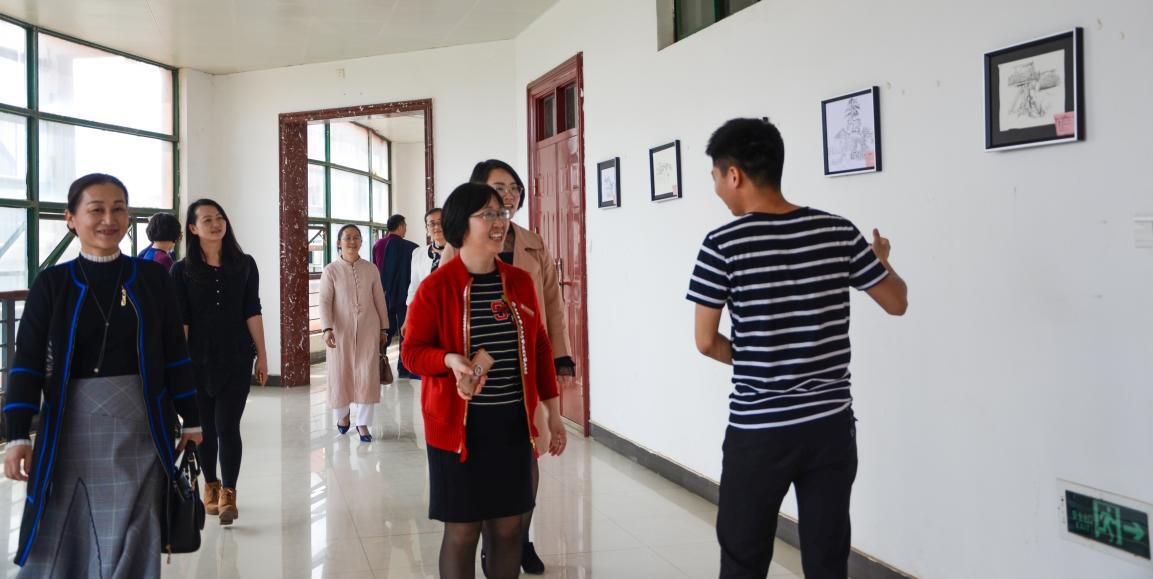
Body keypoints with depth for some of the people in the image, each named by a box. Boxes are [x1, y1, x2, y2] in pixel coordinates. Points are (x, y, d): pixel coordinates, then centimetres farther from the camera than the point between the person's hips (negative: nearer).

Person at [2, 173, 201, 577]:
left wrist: (191, 422, 8)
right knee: (59, 541, 8)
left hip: (139, 429, 0)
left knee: (129, 545, 2)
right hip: (71, 428, 0)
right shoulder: (51, 283, 1)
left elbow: (175, 354, 6)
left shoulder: (151, 278, 2)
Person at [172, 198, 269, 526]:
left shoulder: (244, 265, 3)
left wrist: (262, 355, 2)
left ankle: (228, 496, -4)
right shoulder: (182, 271, 0)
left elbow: (252, 313, 3)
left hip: (236, 358, 0)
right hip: (199, 360, 1)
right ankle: (210, 487, 28)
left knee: (227, 426, -7)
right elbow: (180, 321, -2)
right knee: (206, 427, 10)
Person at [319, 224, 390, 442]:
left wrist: (383, 328, 10)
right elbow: (325, 301, -7)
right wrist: (327, 329, -19)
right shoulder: (331, 270, -1)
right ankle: (343, 413, 35)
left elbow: (379, 300, 10)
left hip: (368, 329, 1)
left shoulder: (371, 269, 5)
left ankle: (363, 422, 6)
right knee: (341, 373, 8)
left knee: (367, 374, -4)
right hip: (341, 330, -1)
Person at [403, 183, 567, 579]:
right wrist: (451, 360, -25)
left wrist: (553, 413, 11)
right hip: (458, 425, -4)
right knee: (462, 530, 5)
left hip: (513, 422, 4)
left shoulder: (520, 282, 5)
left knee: (510, 525, 11)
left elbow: (540, 347, 11)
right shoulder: (436, 288, -8)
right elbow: (412, 351, -4)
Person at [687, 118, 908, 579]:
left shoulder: (724, 244, -11)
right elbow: (897, 303, 10)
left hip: (758, 430, -3)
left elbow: (706, 342, -6)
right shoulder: (839, 232, -2)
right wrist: (881, 259, 30)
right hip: (831, 425, 3)